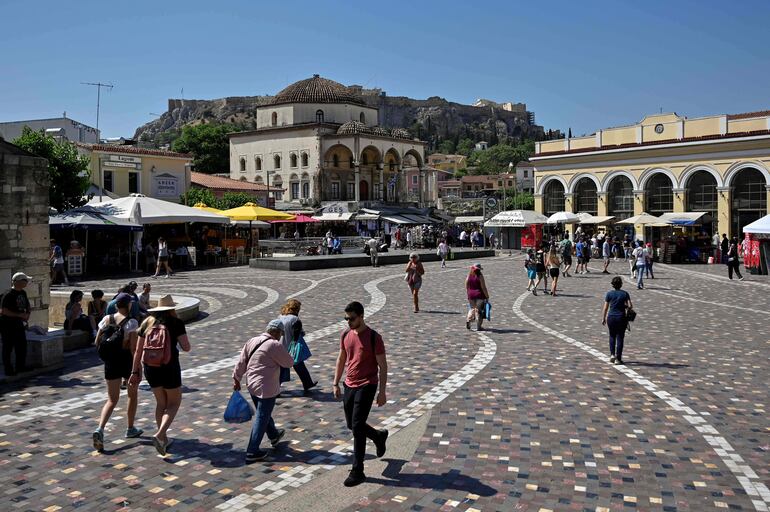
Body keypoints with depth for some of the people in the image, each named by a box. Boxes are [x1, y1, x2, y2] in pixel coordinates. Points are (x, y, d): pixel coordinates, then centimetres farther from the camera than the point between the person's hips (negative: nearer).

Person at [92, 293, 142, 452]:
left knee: (112, 400, 9)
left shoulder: (106, 319, 1)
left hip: (110, 361, 4)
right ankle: (130, 429, 29)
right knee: (133, 394, 20)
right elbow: (133, 347, -19)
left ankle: (100, 429, -13)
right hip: (127, 360, -4)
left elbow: (97, 342, 5)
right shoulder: (131, 322, -14)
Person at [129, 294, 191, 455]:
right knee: (174, 402, 12)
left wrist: (135, 372, 12)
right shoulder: (176, 323, -8)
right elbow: (186, 347, -11)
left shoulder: (147, 322, 4)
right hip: (169, 368, -5)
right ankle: (159, 434, -7)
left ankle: (163, 439, 27)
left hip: (150, 368, 5)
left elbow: (138, 350, 5)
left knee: (160, 403, 20)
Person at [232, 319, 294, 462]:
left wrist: (236, 379, 17)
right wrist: (283, 353, 9)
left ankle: (274, 436, 48)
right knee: (261, 418, 1)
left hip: (252, 386, 8)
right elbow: (289, 363, -9)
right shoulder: (275, 345, -19)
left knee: (264, 413, 26)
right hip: (267, 388, -8)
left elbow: (241, 363, 8)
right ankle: (252, 452, 5)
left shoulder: (251, 341, 4)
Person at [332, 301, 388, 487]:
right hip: (349, 385, 7)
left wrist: (382, 392, -12)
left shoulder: (374, 337, -14)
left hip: (366, 386, -7)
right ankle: (379, 436, 43)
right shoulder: (345, 335, 4)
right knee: (351, 425, 15)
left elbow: (382, 365, -10)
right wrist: (336, 383, 13)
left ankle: (358, 472, 0)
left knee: (357, 426, -10)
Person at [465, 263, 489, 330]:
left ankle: (468, 320, -1)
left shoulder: (469, 276, 2)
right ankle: (478, 327, 6)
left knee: (472, 309, 20)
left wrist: (468, 296, 18)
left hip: (471, 295, 4)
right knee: (478, 310, 3)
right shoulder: (480, 276, -11)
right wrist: (487, 296, -5)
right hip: (479, 295, -4)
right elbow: (483, 287, -12)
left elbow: (466, 287, 7)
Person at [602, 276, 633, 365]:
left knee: (612, 336, 20)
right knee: (620, 338, 6)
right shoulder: (625, 293, -3)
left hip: (611, 317, 1)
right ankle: (618, 359, 6)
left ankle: (612, 354, 8)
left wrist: (603, 318, 6)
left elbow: (605, 308, -3)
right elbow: (630, 306, -10)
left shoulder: (609, 293, -3)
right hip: (621, 318, -1)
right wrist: (624, 306, 13)